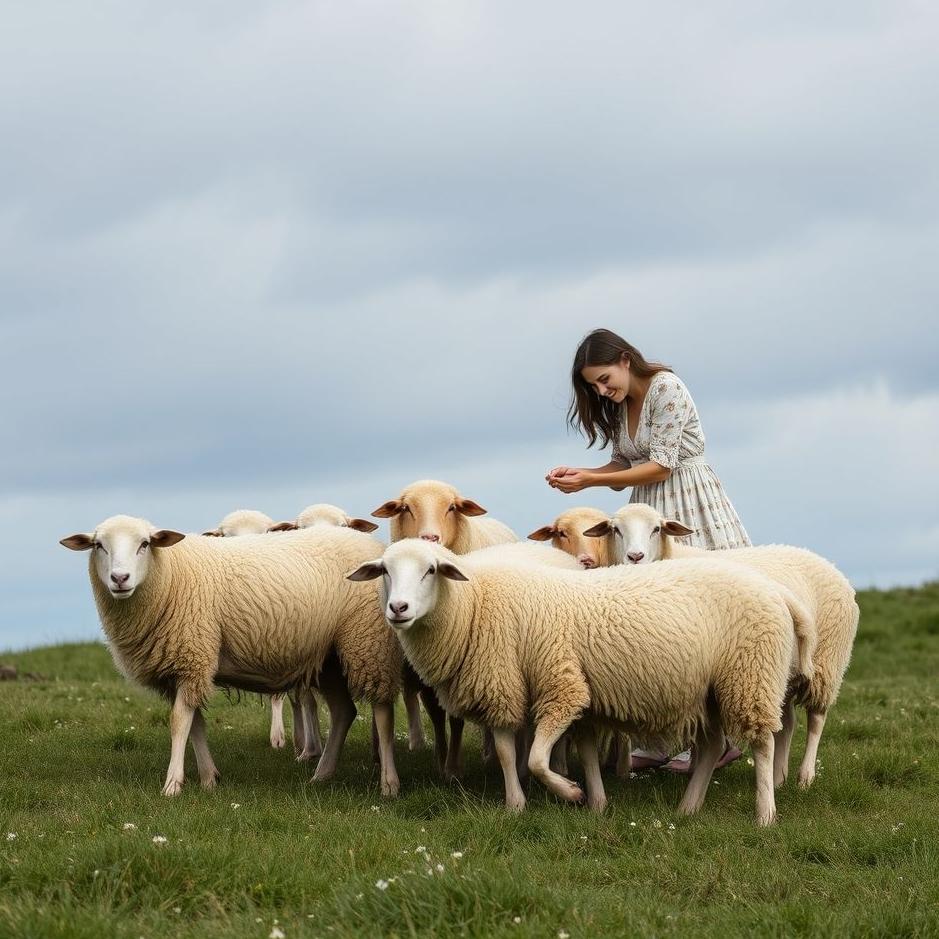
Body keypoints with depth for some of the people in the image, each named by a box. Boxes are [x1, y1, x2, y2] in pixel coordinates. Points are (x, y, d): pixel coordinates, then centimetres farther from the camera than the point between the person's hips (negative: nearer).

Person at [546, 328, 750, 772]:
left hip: (689, 507, -8)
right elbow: (624, 466, 12)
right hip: (650, 514, 8)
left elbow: (660, 466, -17)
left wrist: (592, 481, -17)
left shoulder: (666, 388, -15)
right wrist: (581, 473, -5)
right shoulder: (620, 406, 11)